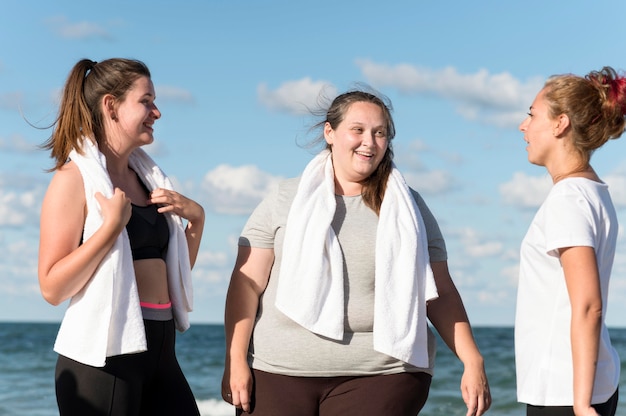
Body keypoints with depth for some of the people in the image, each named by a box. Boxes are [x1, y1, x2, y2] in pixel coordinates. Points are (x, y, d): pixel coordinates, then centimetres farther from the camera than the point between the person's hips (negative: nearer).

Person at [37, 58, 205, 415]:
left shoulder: (146, 175, 14)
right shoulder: (75, 177, -7)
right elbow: (53, 288, -15)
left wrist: (196, 218, 6)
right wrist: (112, 225, -20)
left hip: (159, 346, 7)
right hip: (103, 352, -7)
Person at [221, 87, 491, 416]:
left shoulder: (406, 208, 10)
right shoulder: (286, 200, 8)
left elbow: (439, 293, 9)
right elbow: (248, 283, 4)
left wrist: (472, 362, 0)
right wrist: (235, 361, -4)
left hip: (380, 377, 0)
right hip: (278, 375, 0)